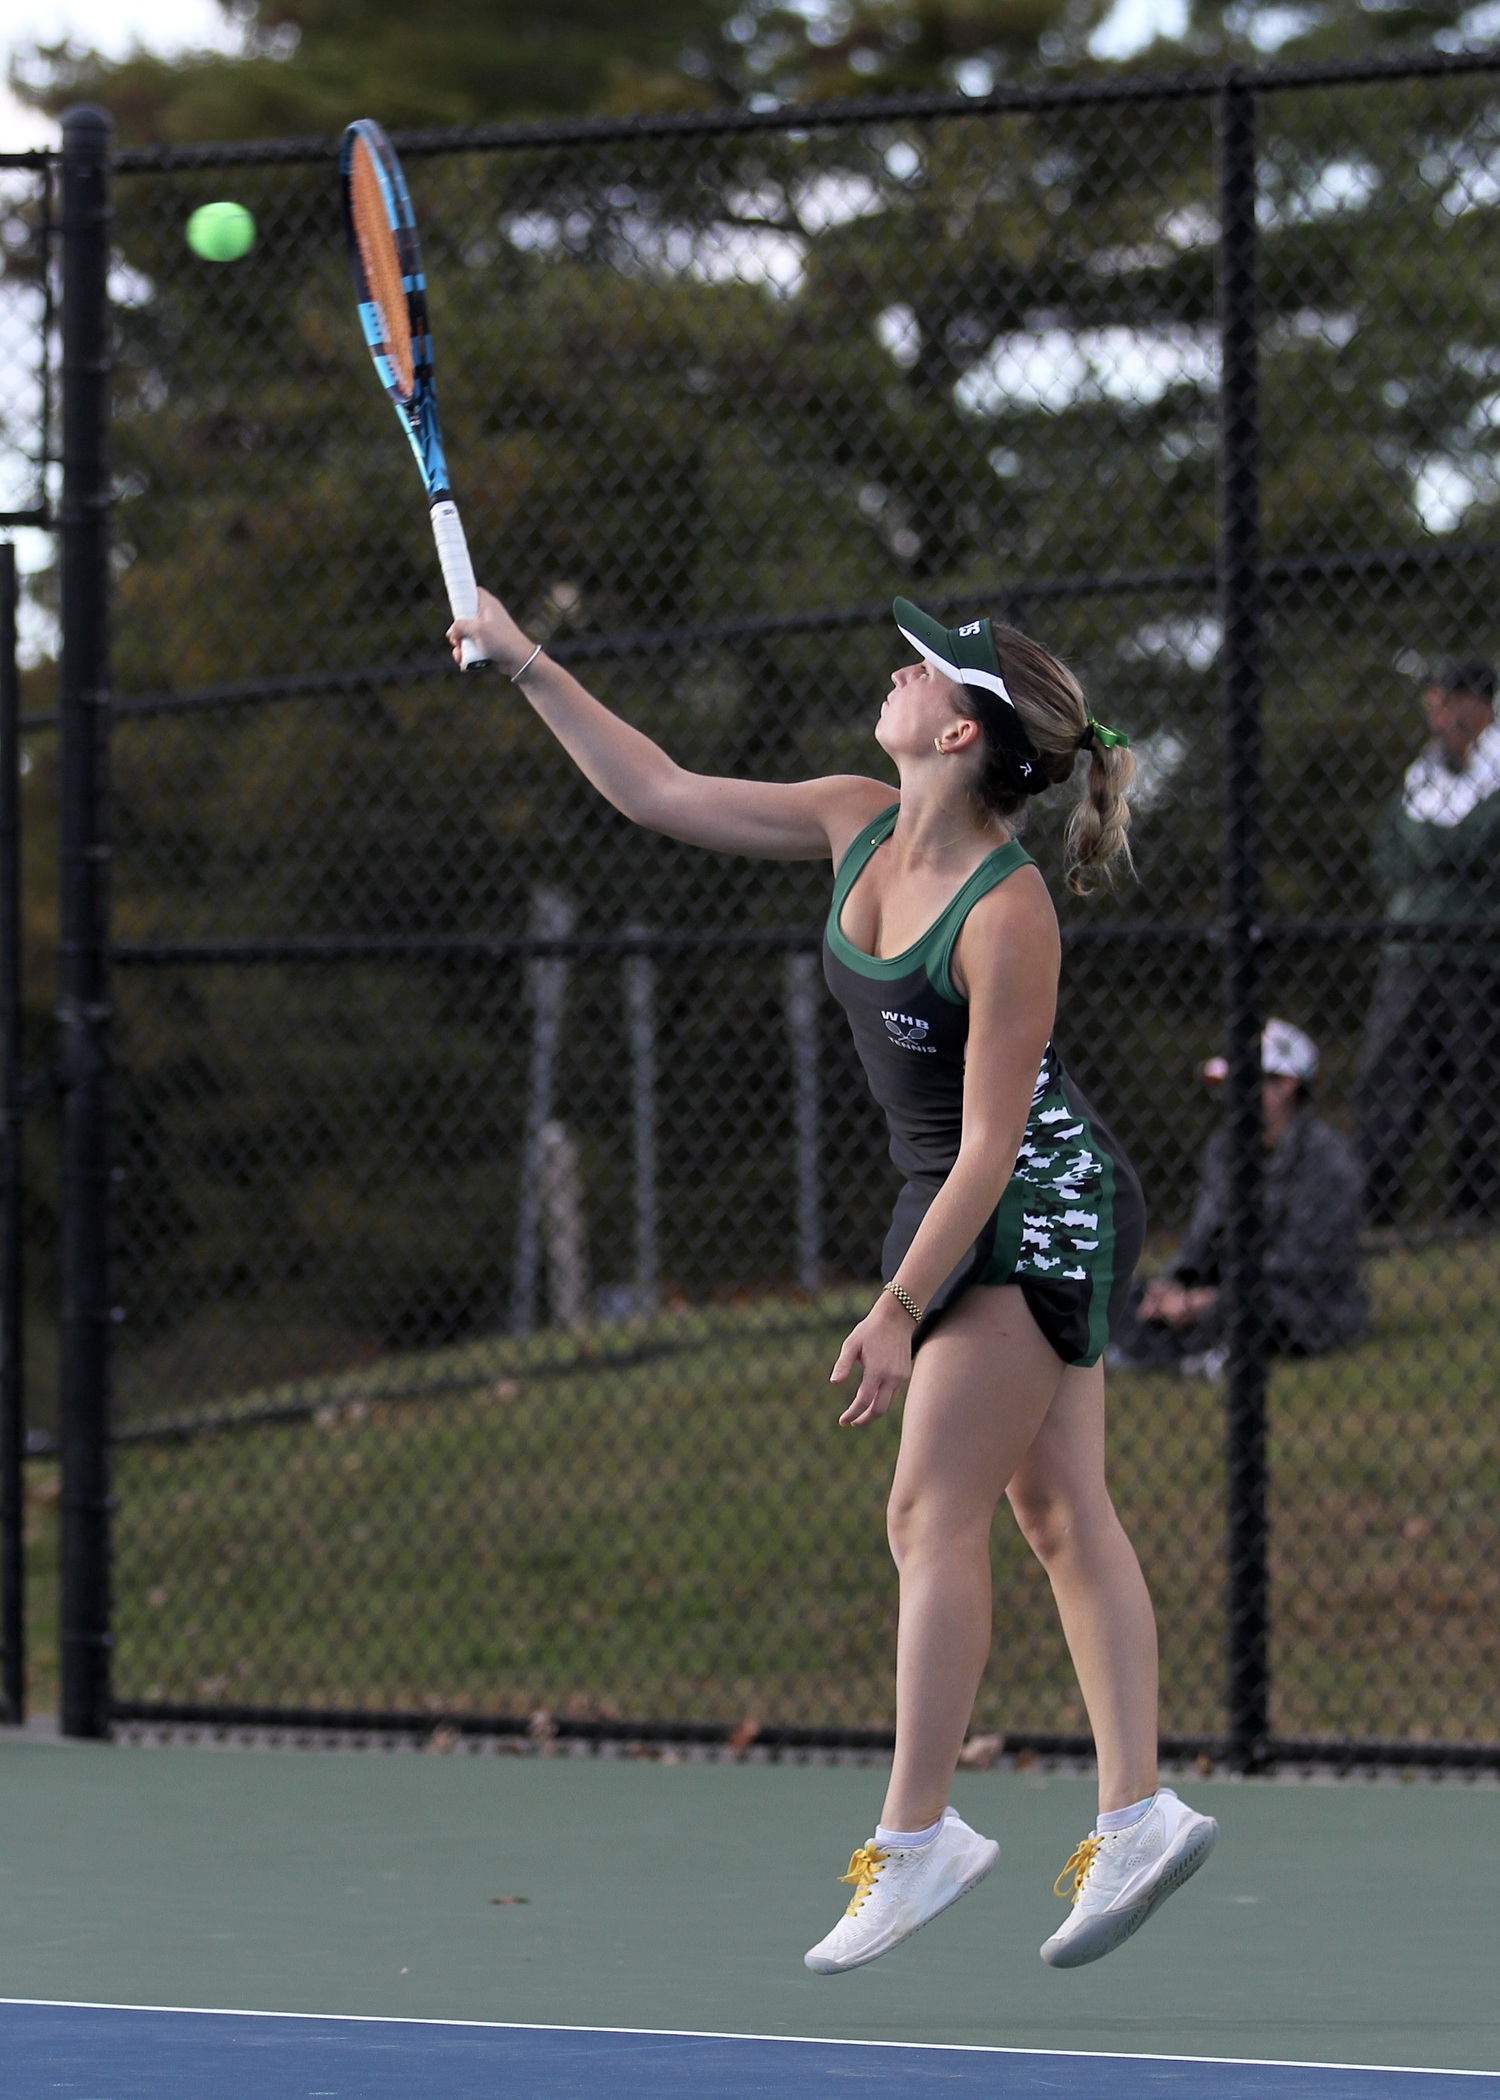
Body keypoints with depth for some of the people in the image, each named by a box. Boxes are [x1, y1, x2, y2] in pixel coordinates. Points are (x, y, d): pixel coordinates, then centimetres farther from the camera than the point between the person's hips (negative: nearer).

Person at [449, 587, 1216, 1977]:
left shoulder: (1008, 914, -25)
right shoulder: (859, 825, -1)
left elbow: (992, 1148, -23)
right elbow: (659, 794, 8)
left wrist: (896, 1313, -23)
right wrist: (527, 666, 6)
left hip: (1037, 1205, -8)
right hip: (954, 1204, 8)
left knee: (933, 1516, -7)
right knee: (1061, 1515, 5)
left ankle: (917, 1836, -3)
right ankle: (1137, 1813, 5)